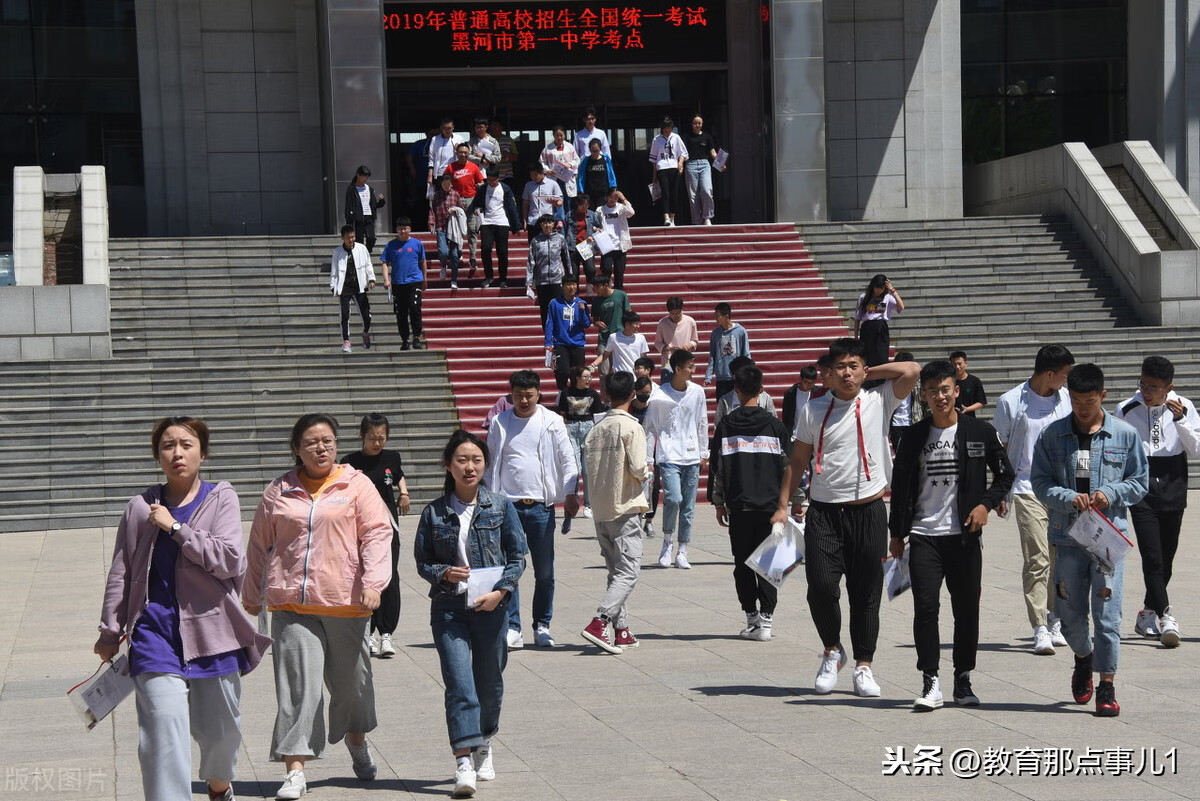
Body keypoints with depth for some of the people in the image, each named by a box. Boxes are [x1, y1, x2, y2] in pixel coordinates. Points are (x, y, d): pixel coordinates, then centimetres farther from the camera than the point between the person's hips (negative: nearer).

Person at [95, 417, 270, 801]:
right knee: (164, 726, -17)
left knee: (221, 729, 12)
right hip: (155, 629, 0)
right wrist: (110, 632, 15)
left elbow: (229, 560, -11)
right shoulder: (140, 508, 7)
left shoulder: (220, 498, 3)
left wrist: (175, 527, -12)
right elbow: (120, 574, 14)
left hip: (211, 629, 0)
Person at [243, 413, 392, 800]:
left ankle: (357, 740, 43)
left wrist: (372, 582, -17)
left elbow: (377, 534, -4)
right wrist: (251, 599, 18)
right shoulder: (279, 492, 9)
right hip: (291, 604, 0)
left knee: (352, 679, 14)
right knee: (297, 685, -9)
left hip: (345, 602, 0)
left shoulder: (356, 485, 3)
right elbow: (260, 546, 16)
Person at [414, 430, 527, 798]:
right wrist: (445, 573, -13)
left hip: (491, 607, 1)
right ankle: (464, 763, -16)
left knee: (489, 684, 13)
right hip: (449, 609, -1)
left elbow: (518, 556, 2)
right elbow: (422, 561, 7)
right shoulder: (434, 513, 3)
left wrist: (501, 591, -11)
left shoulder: (500, 507, 3)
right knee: (459, 684, -11)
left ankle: (484, 747, 37)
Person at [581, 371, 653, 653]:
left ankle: (621, 630, 13)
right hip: (625, 508, -7)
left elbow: (590, 467, 6)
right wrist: (647, 471, 5)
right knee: (628, 571, -7)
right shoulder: (630, 427, -11)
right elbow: (637, 468, -17)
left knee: (616, 570, 14)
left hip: (600, 509, 7)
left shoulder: (596, 428, 7)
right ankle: (600, 622, -21)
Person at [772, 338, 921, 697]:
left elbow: (911, 371, -12)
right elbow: (798, 460, 10)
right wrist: (783, 505, 5)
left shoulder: (878, 402, 2)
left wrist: (869, 372, -1)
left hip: (868, 511, 0)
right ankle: (832, 651, 15)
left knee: (866, 593, 4)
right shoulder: (813, 409, 5)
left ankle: (863, 667, 15)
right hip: (824, 511, 0)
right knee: (821, 586, -10)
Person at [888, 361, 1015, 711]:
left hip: (965, 535, 0)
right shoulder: (914, 437, 5)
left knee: (967, 611, 5)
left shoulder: (980, 432, 2)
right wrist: (897, 533, 8)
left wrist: (986, 504, -6)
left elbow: (1005, 475, 9)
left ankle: (963, 681, 17)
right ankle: (930, 683, -6)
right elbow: (900, 487, 10)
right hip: (924, 535, 0)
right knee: (925, 607, -10)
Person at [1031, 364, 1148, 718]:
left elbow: (1140, 481, 7)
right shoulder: (1053, 435, 2)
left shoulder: (1125, 435, 2)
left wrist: (1110, 494, -11)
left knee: (1107, 614, -5)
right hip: (1067, 535, 1)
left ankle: (1106, 687, 4)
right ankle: (1083, 658, 40)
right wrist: (1070, 498, -15)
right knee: (1071, 613, 9)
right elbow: (1040, 482, 3)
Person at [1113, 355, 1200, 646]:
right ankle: (1166, 616, -21)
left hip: (1173, 488, 2)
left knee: (1166, 558, 8)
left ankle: (1148, 614, 23)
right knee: (1152, 556, -13)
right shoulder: (1126, 410, -2)